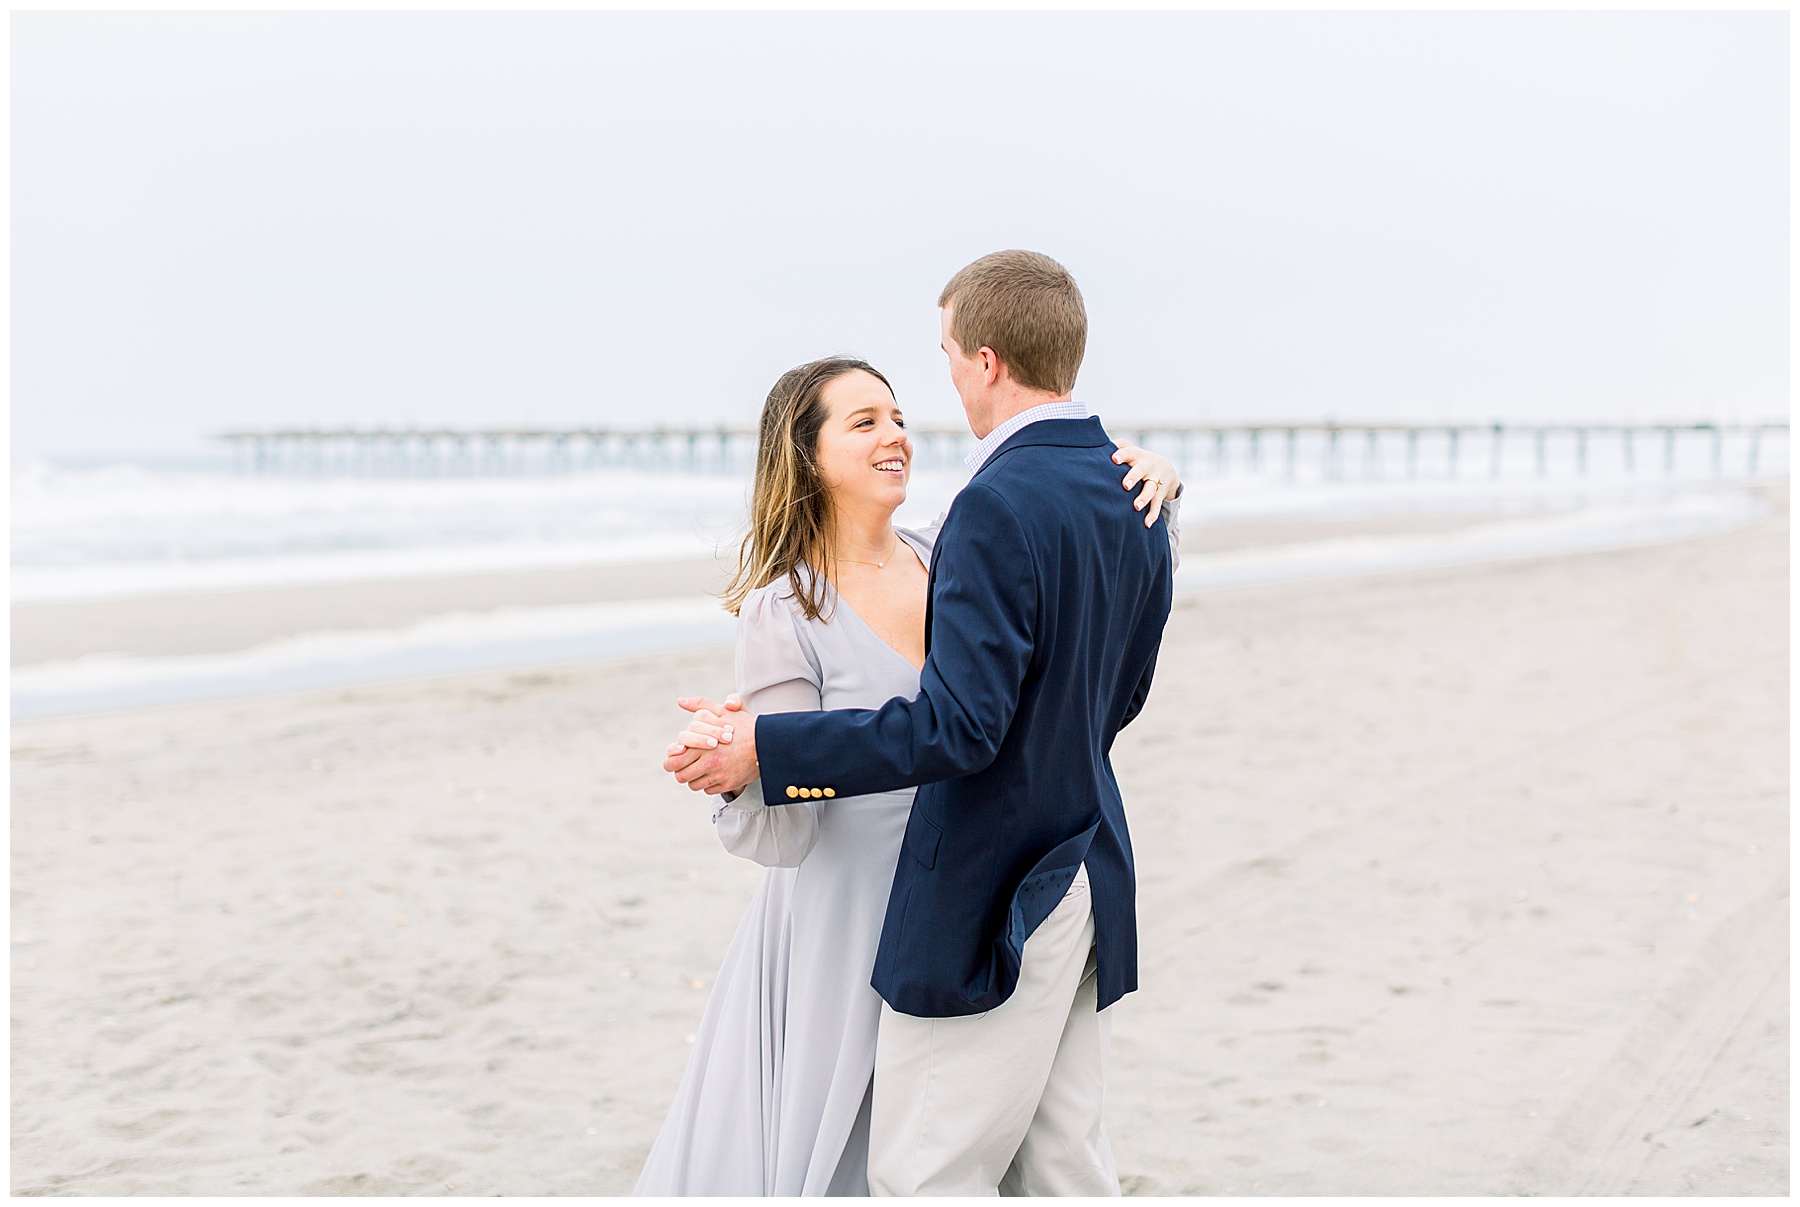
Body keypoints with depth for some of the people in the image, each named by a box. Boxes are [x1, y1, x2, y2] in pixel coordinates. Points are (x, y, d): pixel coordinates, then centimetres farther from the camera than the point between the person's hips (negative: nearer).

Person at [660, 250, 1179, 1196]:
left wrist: (762, 748, -21)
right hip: (1085, 882, 9)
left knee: (921, 1178, 0)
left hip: (987, 901, -9)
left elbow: (960, 723, -25)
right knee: (1063, 1169, 15)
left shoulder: (999, 505, -20)